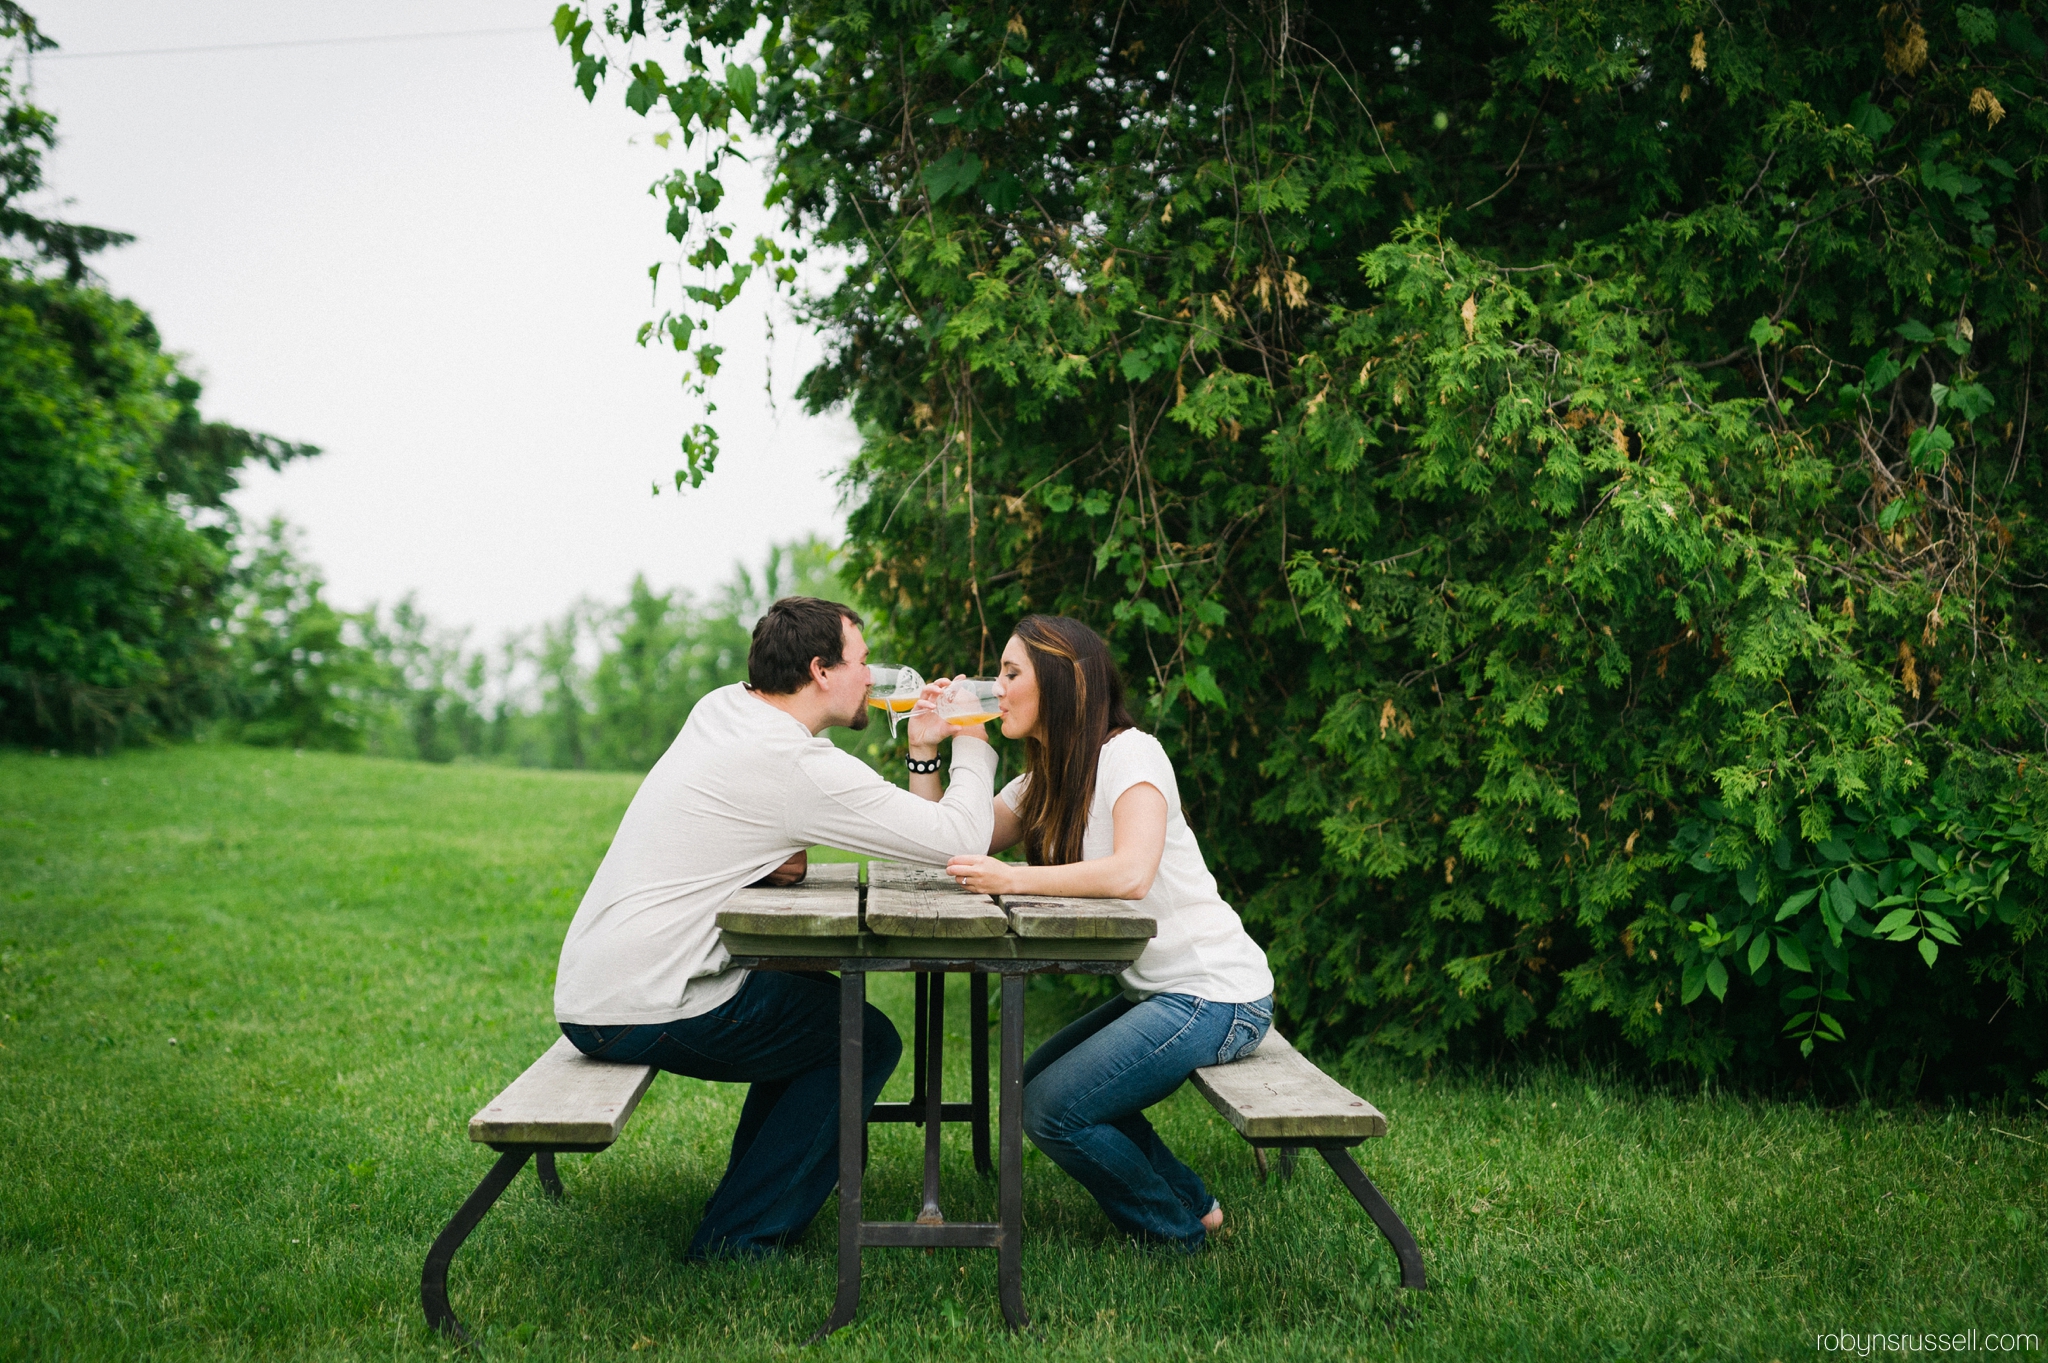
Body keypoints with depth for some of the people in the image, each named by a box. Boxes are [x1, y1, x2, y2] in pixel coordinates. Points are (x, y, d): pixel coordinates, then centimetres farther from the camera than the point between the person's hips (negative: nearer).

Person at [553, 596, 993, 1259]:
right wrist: (973, 743, 3)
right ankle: (737, 1242, 4)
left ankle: (745, 1201, 29)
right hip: (646, 1014, -9)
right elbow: (959, 838, -14)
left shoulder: (720, 707, 11)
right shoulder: (799, 767, -17)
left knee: (812, 1012, 24)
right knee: (867, 1041, 2)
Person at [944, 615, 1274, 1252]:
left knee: (1054, 1109, -12)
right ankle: (1192, 1203, 21)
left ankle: (1177, 1230, 9)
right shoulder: (1043, 780, 12)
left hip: (1217, 995, -10)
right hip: (1157, 989, 10)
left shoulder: (1129, 753, -16)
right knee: (1035, 1081, 17)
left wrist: (1013, 879, -31)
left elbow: (1130, 874, -33)